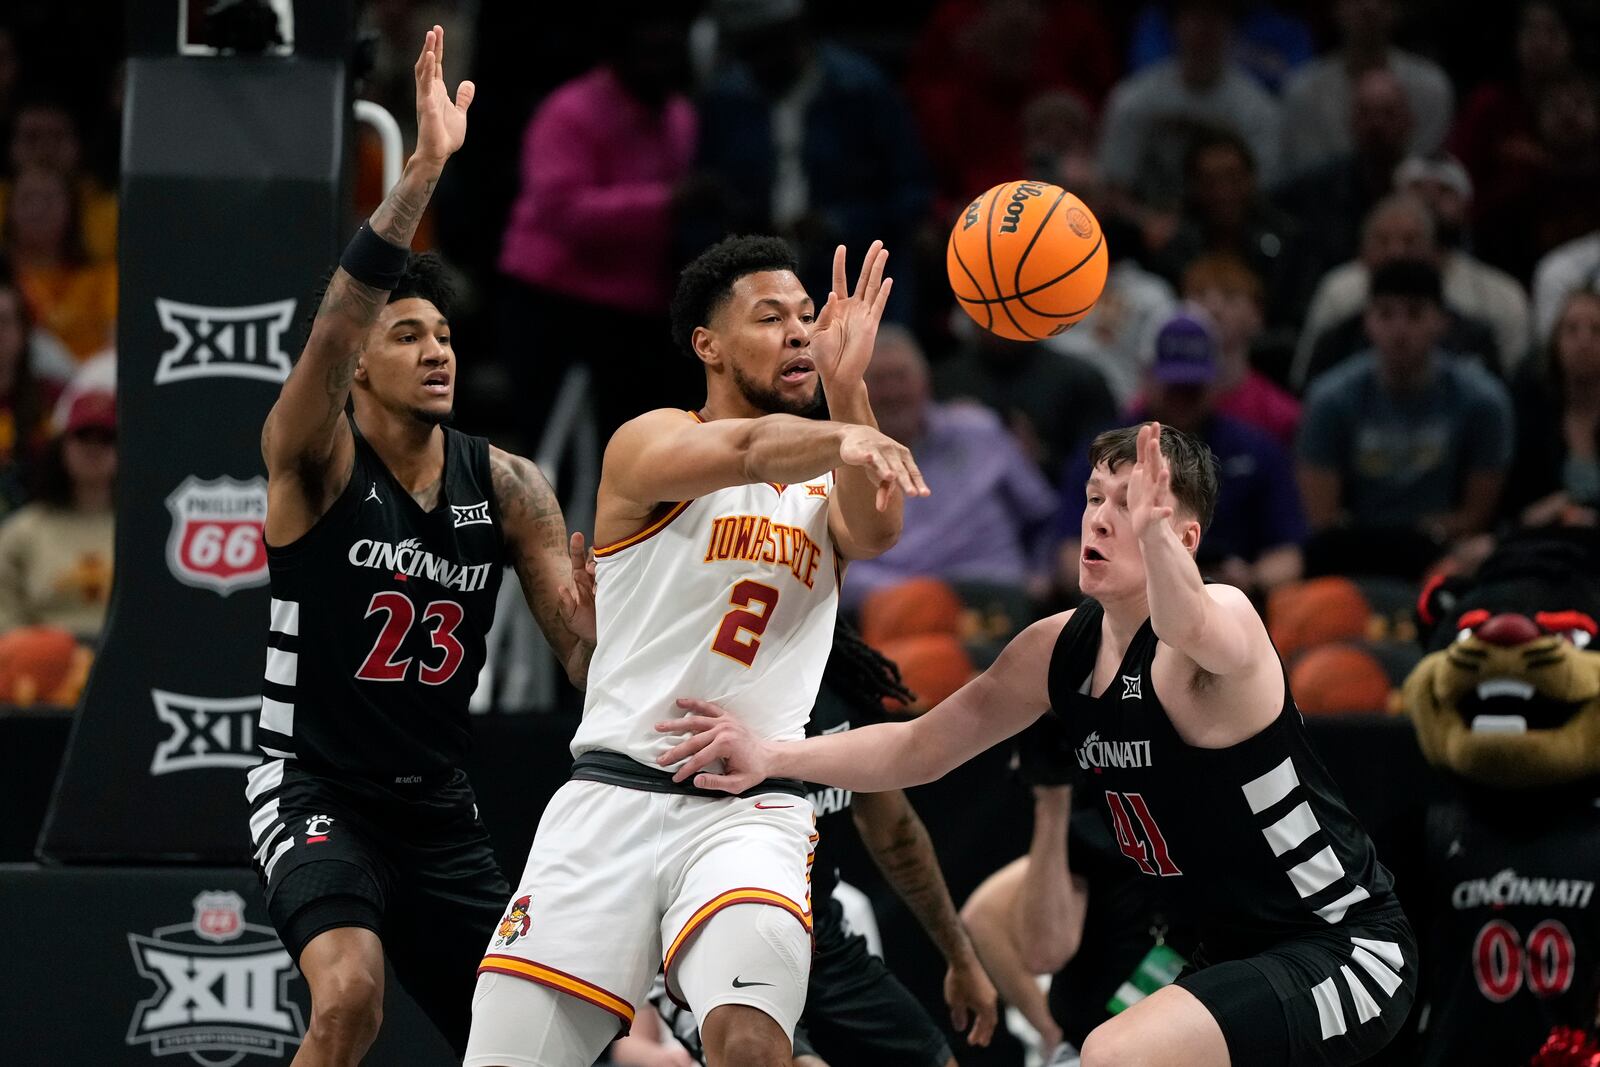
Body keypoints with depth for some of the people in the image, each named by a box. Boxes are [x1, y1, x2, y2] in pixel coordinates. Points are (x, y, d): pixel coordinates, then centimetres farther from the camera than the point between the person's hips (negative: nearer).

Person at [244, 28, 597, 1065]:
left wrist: (609, 597, -26)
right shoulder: (316, 462, -12)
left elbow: (586, 657, -1)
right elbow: (336, 323, -33)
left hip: (440, 804, 6)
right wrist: (425, 168, -44)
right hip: (315, 785, -5)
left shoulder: (509, 487, 1)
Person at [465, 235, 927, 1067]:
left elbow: (874, 532, -8)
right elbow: (746, 450, -21)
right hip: (613, 796, -2)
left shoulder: (825, 488, 16)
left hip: (753, 807, 2)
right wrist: (850, 437, -42)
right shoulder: (649, 443, 2)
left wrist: (846, 389, -23)